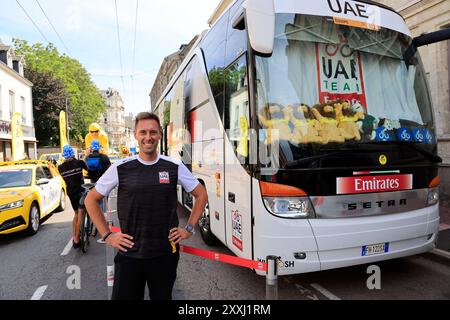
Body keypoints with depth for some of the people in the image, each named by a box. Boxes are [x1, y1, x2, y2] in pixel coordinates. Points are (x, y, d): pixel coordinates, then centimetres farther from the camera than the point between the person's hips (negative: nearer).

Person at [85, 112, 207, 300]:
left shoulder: (175, 167, -2)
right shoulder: (121, 168, -3)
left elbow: (201, 195, 8)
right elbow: (91, 200, 7)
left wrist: (189, 229, 3)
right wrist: (107, 235, 1)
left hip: (165, 254, 1)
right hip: (129, 255, 0)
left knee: (163, 297, 18)